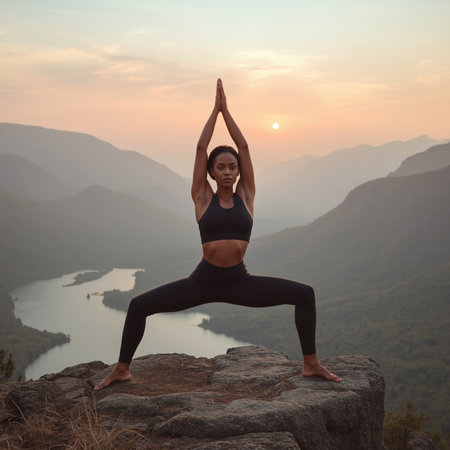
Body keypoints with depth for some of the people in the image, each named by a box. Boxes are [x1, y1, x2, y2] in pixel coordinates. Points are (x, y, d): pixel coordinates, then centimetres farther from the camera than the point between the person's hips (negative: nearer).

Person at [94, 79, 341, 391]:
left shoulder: (245, 196, 4)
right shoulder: (203, 198, 1)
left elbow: (244, 147, -1)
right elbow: (200, 148, -4)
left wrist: (226, 110, 2)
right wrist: (215, 109, 0)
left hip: (239, 281, 1)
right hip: (204, 280, -1)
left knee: (304, 294, -11)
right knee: (139, 305, -13)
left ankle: (311, 364, 2)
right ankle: (121, 369, 7)